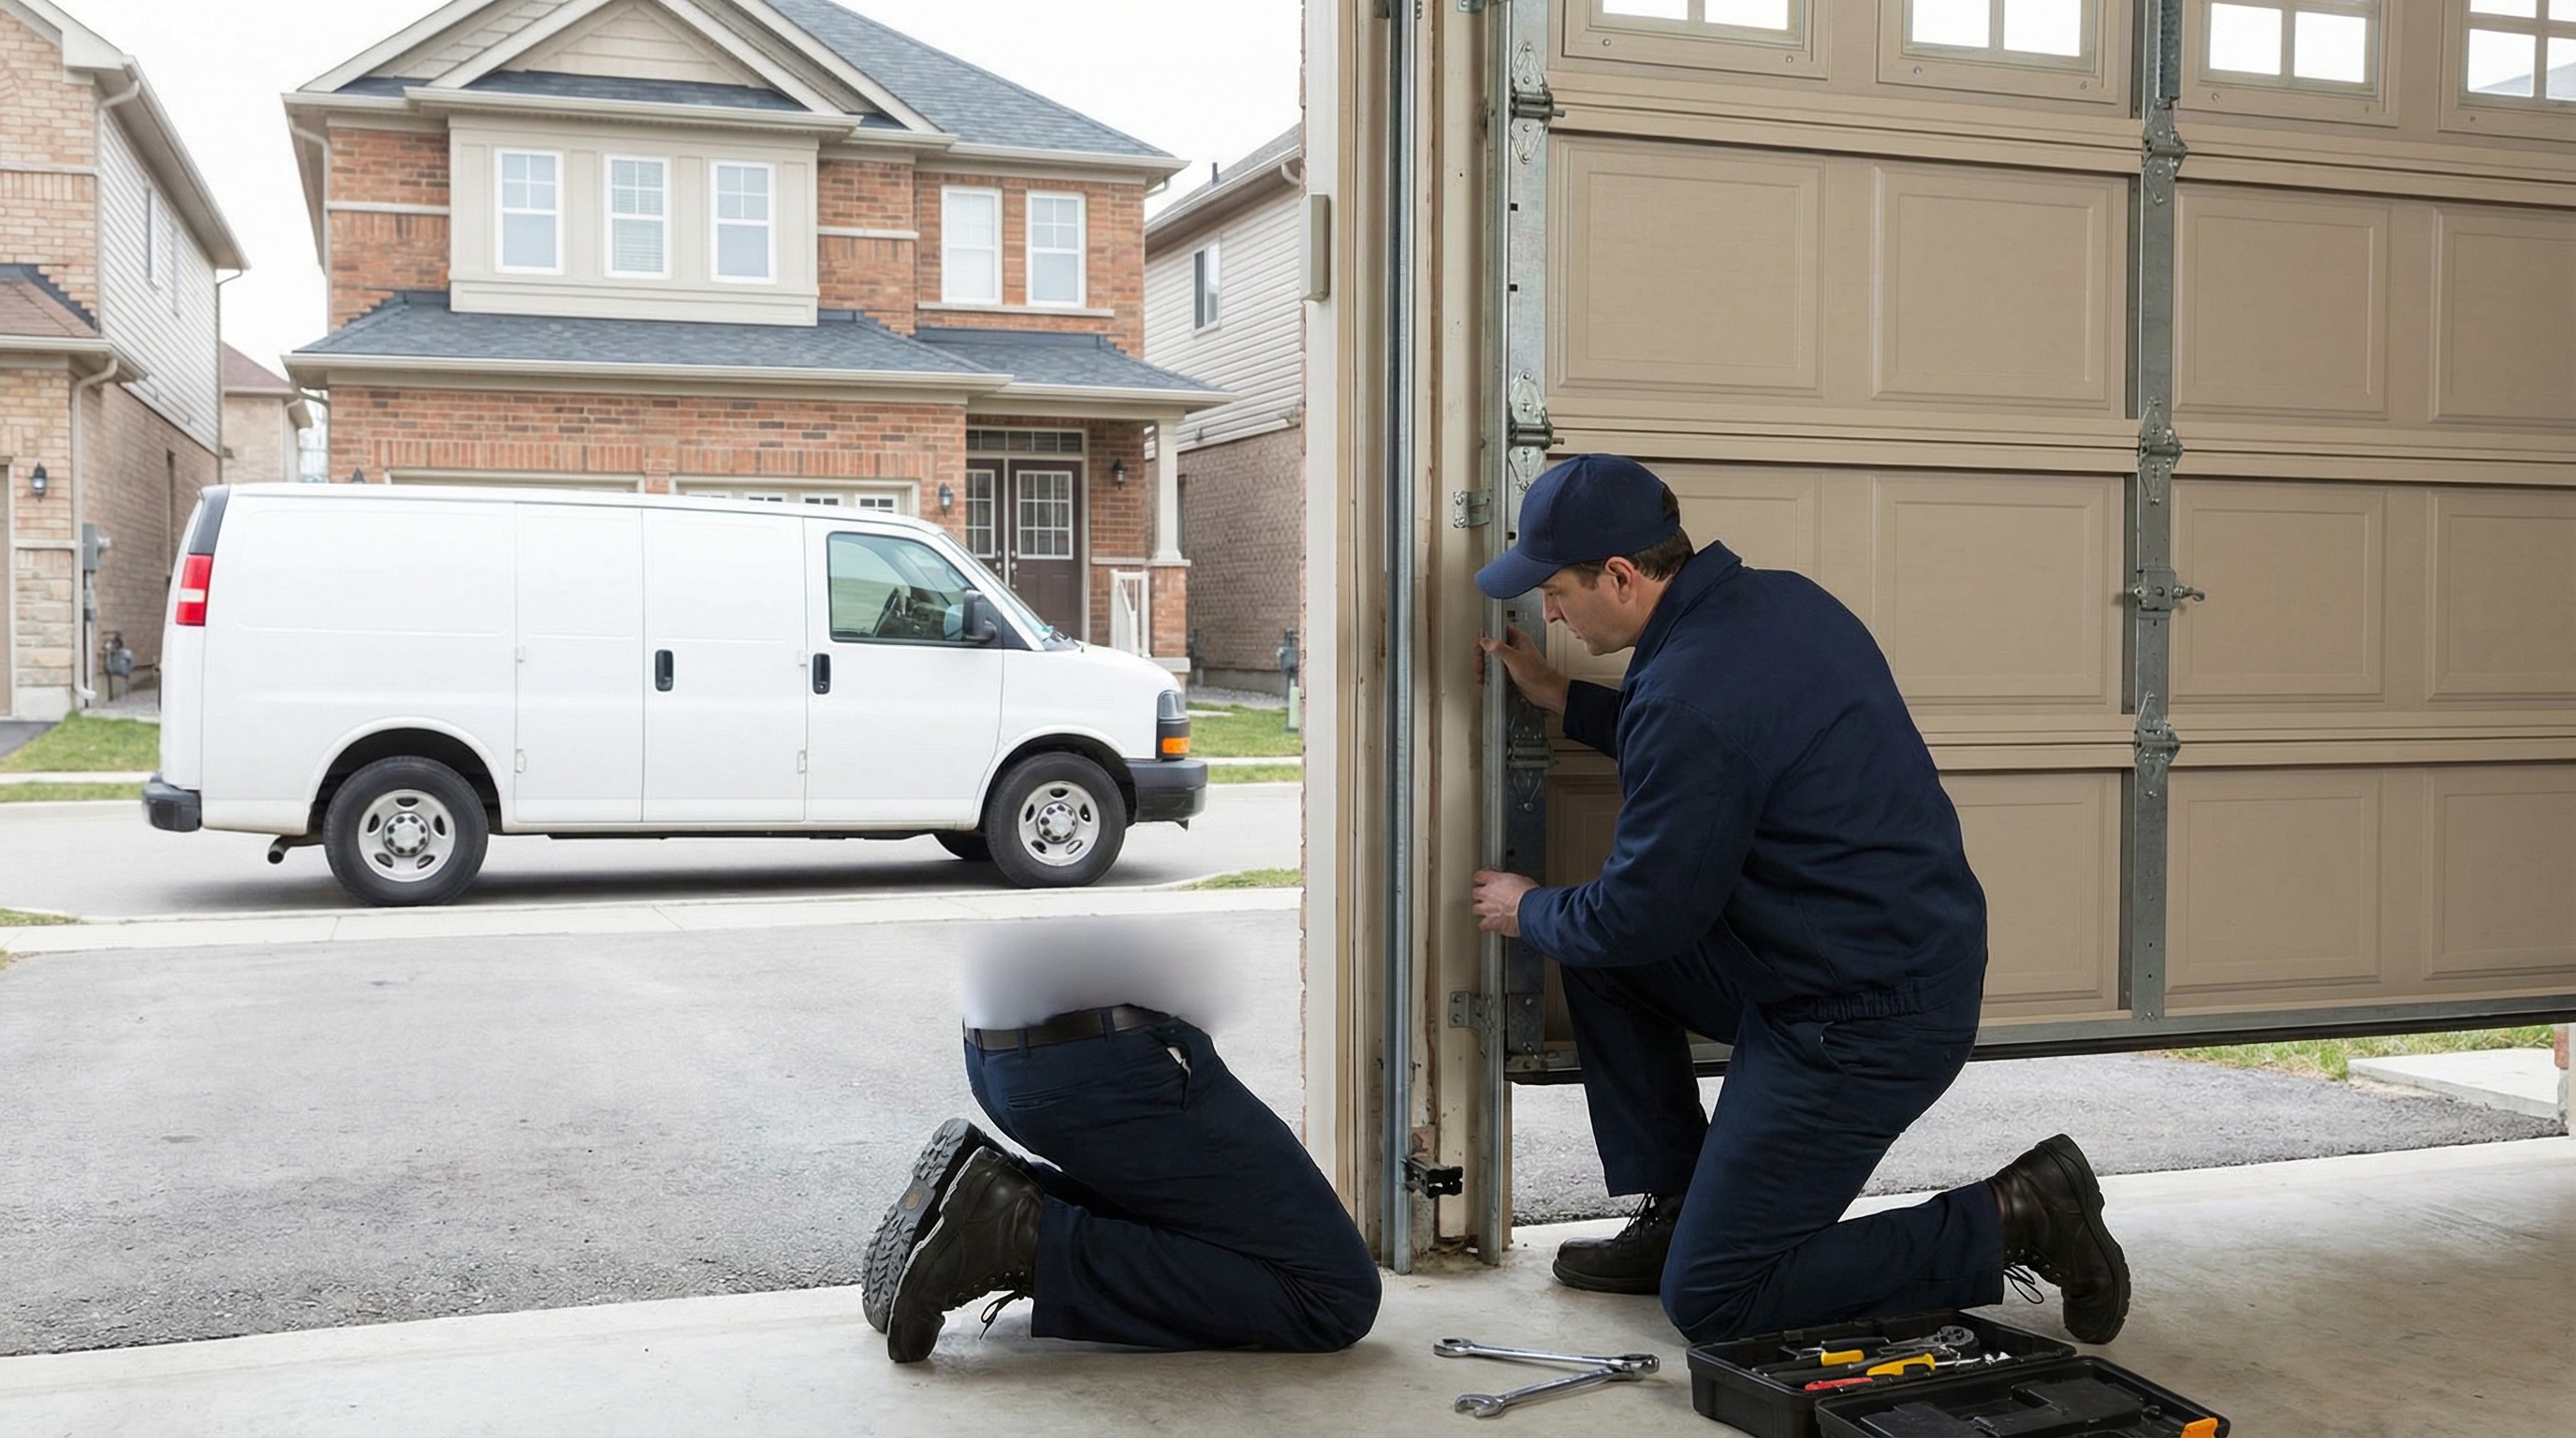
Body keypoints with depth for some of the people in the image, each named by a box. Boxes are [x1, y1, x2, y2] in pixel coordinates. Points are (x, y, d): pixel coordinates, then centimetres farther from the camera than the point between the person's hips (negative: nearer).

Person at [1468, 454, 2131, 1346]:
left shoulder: (1689, 693, -26)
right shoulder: (1777, 600, 4)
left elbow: (1641, 916, -16)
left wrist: (1529, 912, 5)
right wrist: (1562, 700, 24)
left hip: (1866, 1027, -10)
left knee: (1710, 1300, -2)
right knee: (1595, 952, 15)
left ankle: (2012, 1221, 1)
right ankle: (1674, 1213, 21)